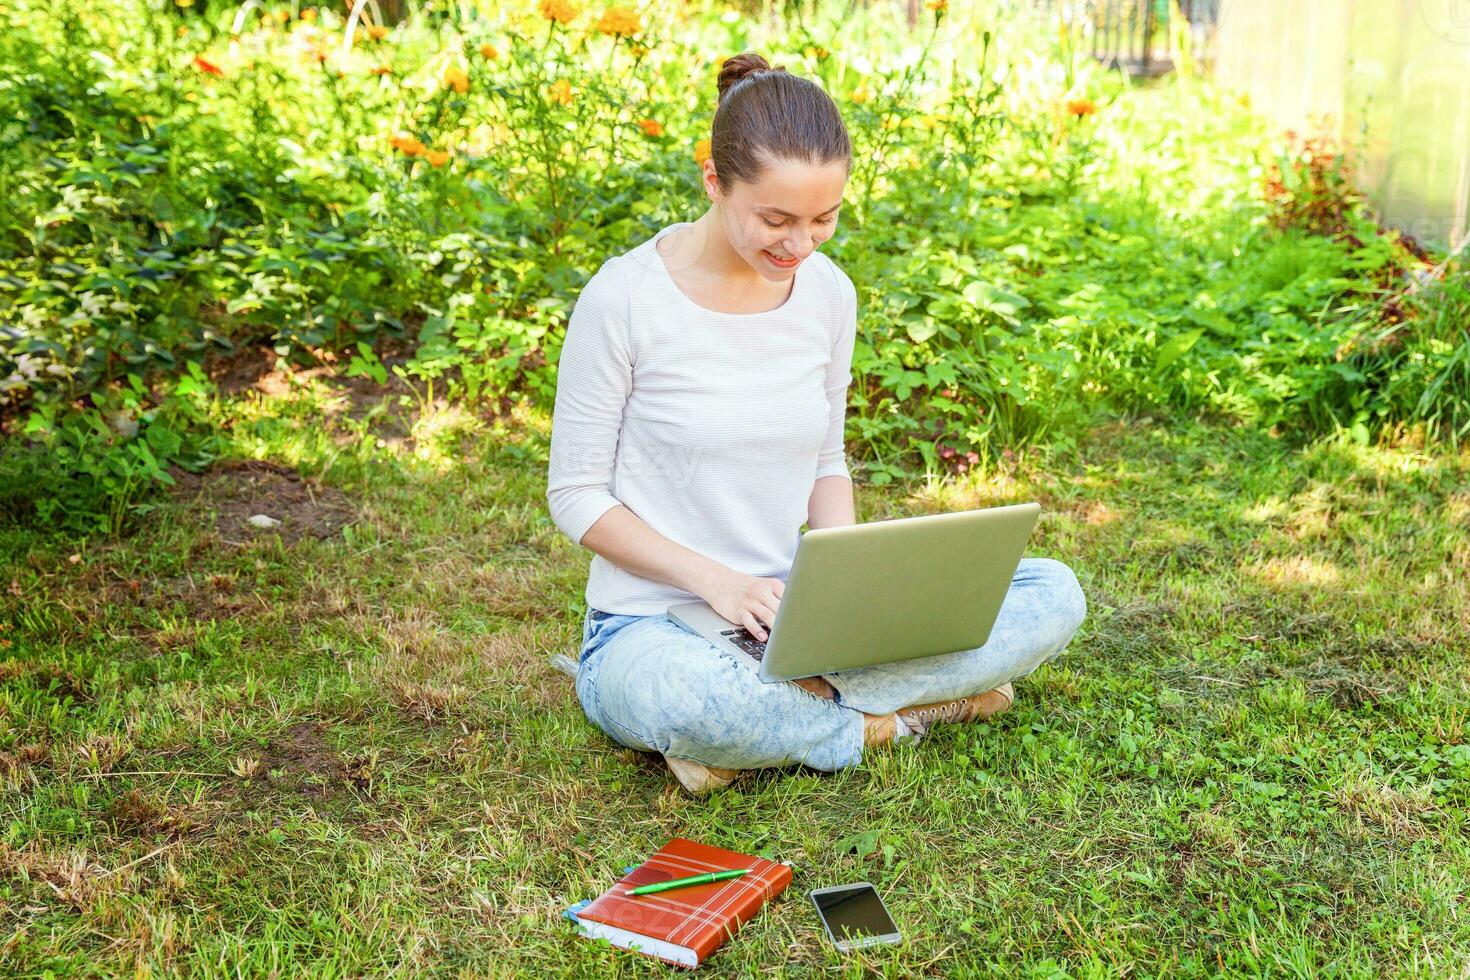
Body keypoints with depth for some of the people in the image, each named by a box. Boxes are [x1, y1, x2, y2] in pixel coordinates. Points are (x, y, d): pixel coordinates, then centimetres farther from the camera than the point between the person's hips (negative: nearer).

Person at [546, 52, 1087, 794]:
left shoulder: (828, 294, 1)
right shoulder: (626, 297, -14)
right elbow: (575, 496, -8)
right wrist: (712, 579, -21)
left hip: (788, 612, 5)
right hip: (652, 624, -5)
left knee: (1053, 594, -8)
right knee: (696, 706, -43)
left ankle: (792, 703, -17)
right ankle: (882, 720, -14)